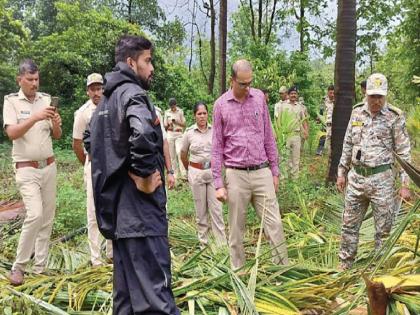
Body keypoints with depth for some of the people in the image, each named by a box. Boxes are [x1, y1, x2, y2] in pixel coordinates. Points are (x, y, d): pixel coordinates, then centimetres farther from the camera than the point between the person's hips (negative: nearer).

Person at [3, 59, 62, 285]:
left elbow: (57, 136, 7)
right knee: (35, 214, -17)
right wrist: (35, 118, -30)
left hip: (49, 166, 5)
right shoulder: (11, 101, -4)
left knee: (47, 218, 6)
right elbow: (12, 133, -18)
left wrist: (56, 124, -15)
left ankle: (40, 267, 17)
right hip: (27, 169, -4)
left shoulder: (46, 99, 5)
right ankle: (18, 267, -1)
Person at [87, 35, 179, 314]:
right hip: (139, 206, -10)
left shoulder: (107, 98, 17)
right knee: (154, 290, -8)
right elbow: (142, 133, -34)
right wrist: (145, 175, -20)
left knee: (127, 286, 18)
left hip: (117, 204, 10)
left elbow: (91, 141, 29)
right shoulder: (132, 93, -12)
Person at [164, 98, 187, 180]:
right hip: (170, 134, 3)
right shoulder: (166, 112, 7)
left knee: (179, 152, -16)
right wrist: (168, 125, -12)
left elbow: (184, 124, 2)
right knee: (172, 154, 2)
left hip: (179, 134, -2)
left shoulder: (180, 111, 3)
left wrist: (176, 122, -14)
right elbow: (165, 125, 10)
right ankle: (176, 173, 10)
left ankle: (183, 173, -18)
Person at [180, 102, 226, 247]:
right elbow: (183, 155, 11)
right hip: (196, 173, 0)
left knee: (216, 208, -1)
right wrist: (189, 170, 17)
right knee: (201, 209, 9)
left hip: (213, 171, 0)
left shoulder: (214, 130, -1)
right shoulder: (189, 133, -2)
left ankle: (222, 242, 6)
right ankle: (203, 241, 22)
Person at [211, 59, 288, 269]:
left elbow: (268, 137, 10)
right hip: (236, 175, -1)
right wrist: (218, 183, -3)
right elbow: (217, 147, 1)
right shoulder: (221, 105, -1)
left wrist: (274, 170, 9)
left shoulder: (259, 97, 5)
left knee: (274, 224, 2)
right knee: (236, 229, 8)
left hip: (262, 173, 2)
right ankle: (238, 271, 22)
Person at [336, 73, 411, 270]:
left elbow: (403, 152, -5)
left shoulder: (395, 117, -6)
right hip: (355, 177, 4)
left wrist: (405, 184, -9)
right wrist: (342, 172, 13)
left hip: (382, 179, -3)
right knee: (349, 224, 12)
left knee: (383, 228, 5)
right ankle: (345, 264, 27)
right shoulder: (357, 112, 6)